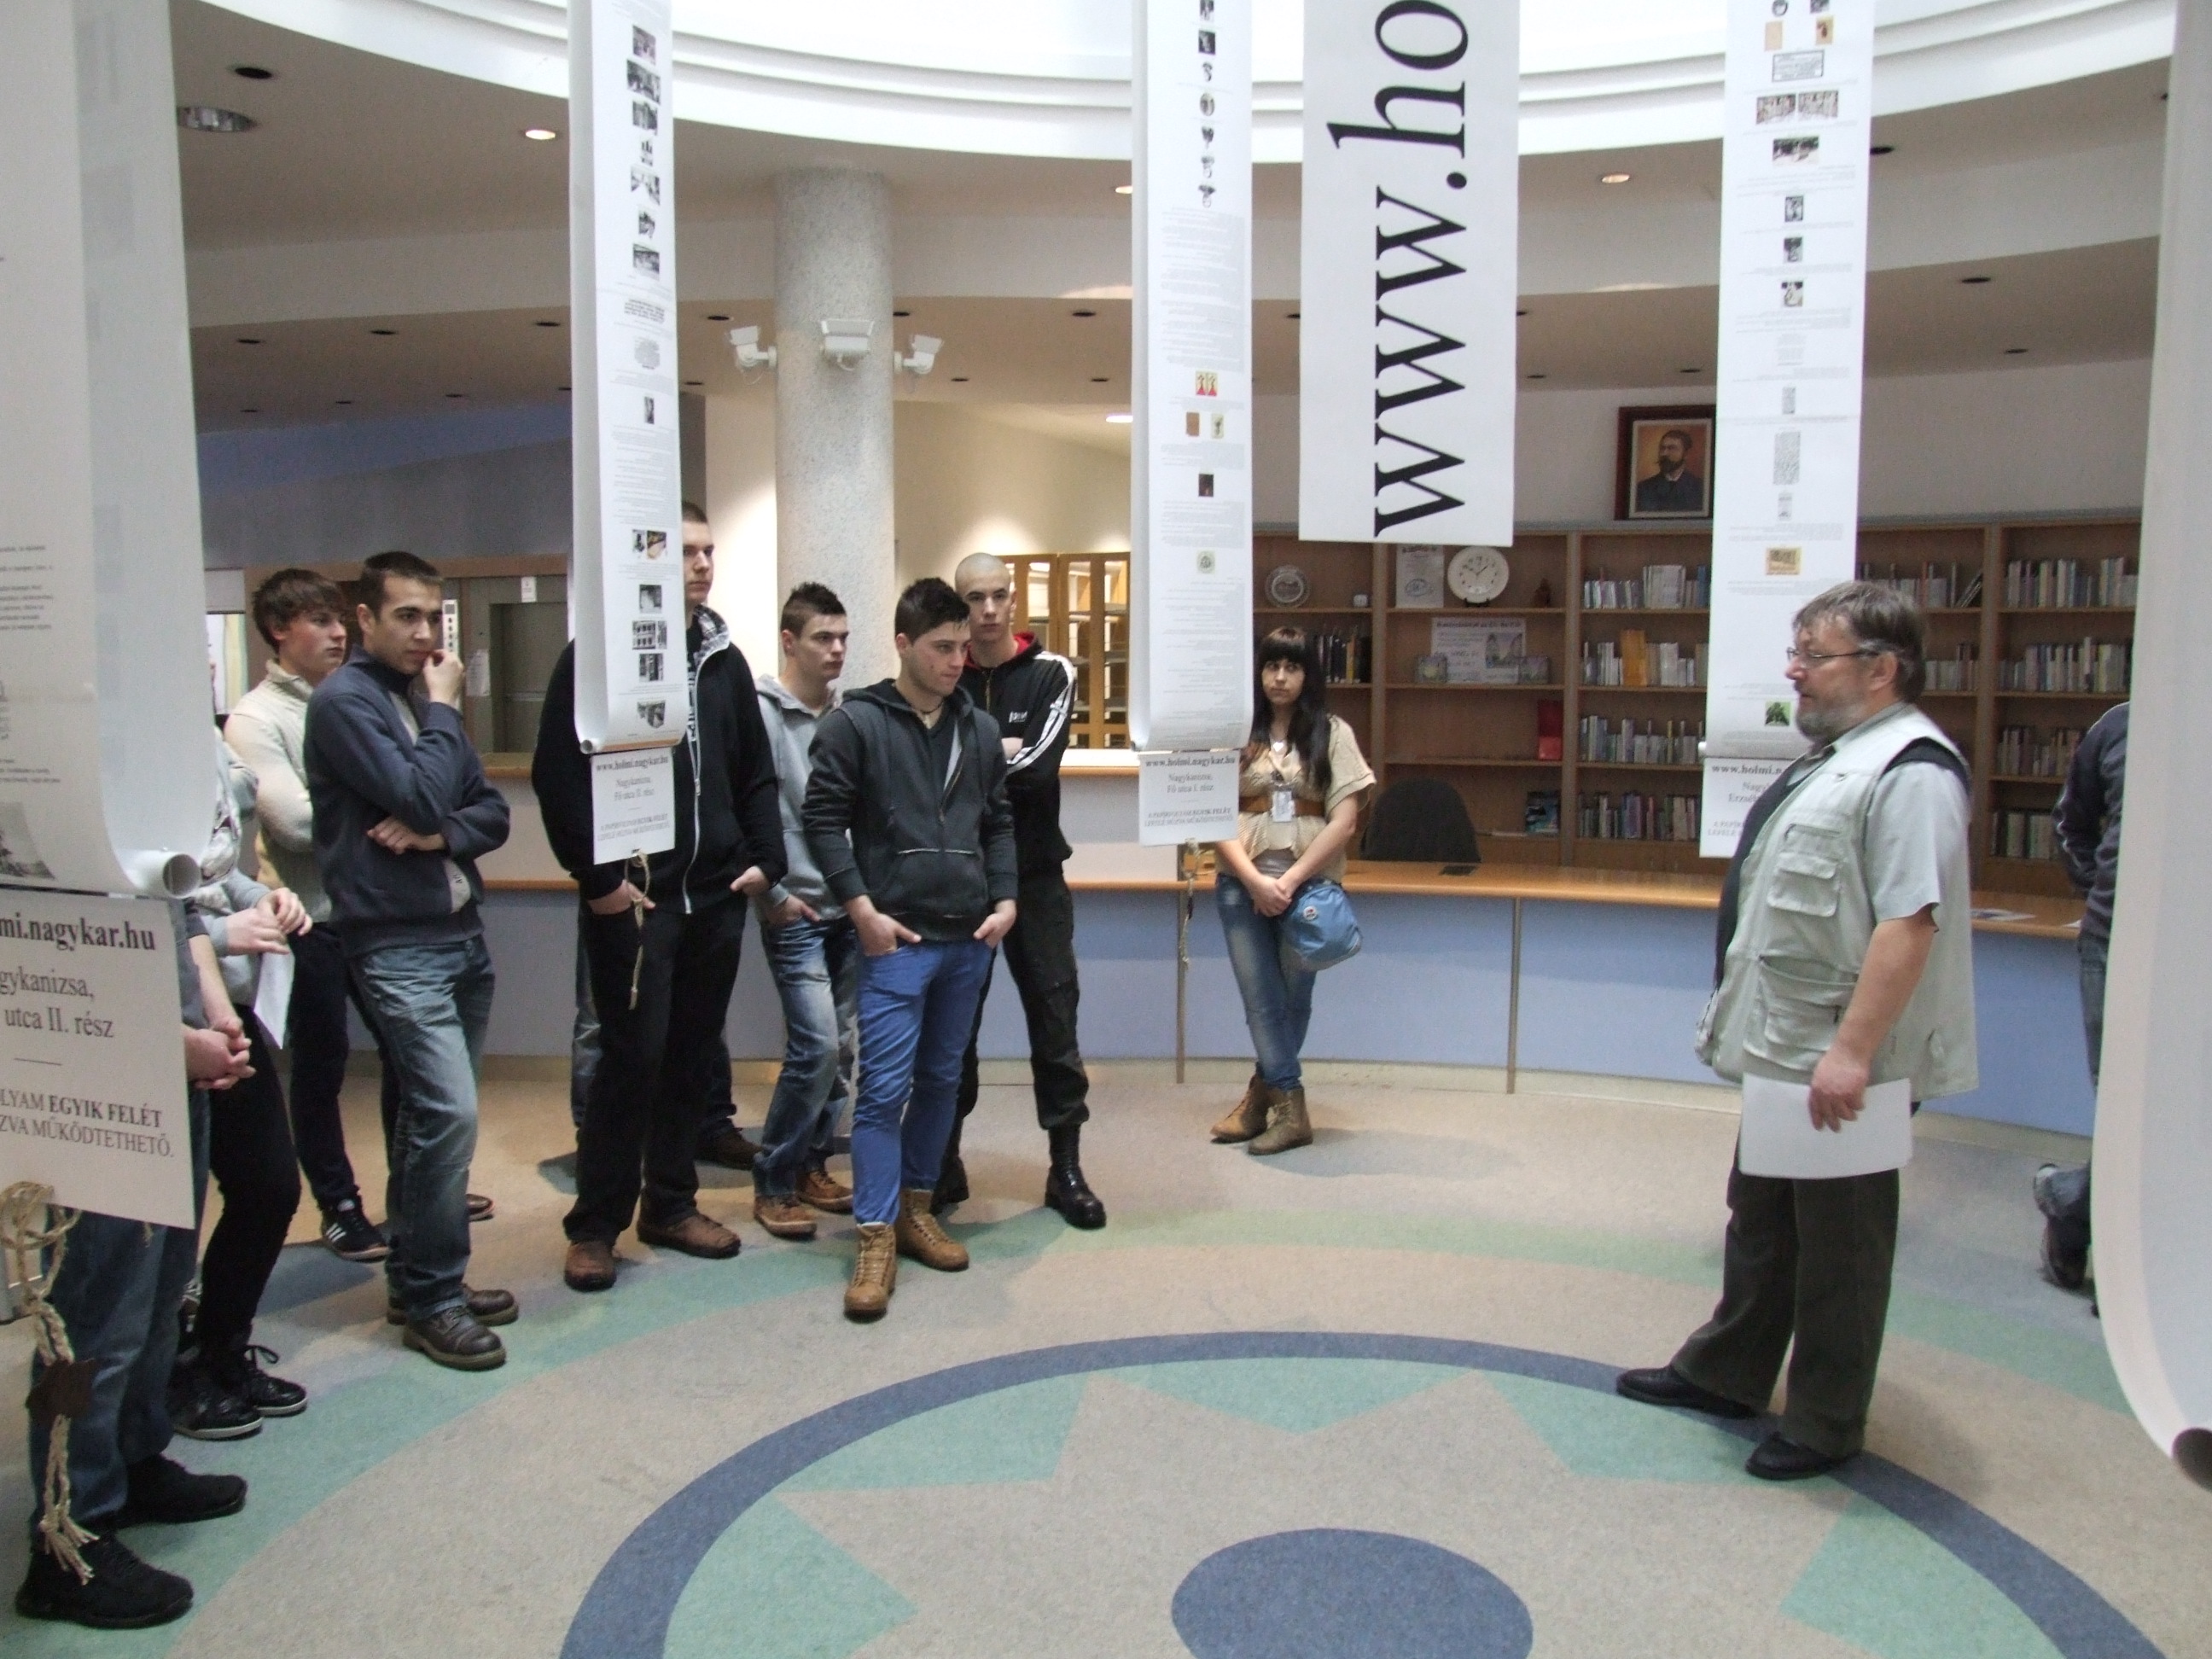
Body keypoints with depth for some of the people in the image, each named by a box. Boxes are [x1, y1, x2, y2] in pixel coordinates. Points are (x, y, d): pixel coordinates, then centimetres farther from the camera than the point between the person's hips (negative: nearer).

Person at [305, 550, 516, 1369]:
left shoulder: (427, 699, 14)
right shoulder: (345, 700, -9)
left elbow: (491, 810, 11)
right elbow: (418, 797, -20)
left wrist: (442, 834, -10)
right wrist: (444, 711, -7)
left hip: (461, 932, 8)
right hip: (398, 943, -8)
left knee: (430, 1114, 14)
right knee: (447, 1113, -12)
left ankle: (420, 1278, 25)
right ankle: (431, 1298, 1)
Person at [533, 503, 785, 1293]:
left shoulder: (724, 660, 13)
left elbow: (755, 774, 16)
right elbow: (558, 777, -10)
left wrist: (765, 858, 4)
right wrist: (597, 877, -13)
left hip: (716, 894, 6)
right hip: (634, 896, -6)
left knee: (694, 1054, 11)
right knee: (633, 1056, -4)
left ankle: (671, 1204, 24)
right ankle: (595, 1224, 10)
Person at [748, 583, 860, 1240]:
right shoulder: (758, 711, -8)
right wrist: (773, 894, -11)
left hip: (847, 908, 6)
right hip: (795, 912, -6)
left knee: (842, 1048, 9)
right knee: (817, 1046, -10)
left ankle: (812, 1167, 25)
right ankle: (774, 1182, 6)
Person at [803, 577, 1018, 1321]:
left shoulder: (980, 728, 11)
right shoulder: (855, 722, -4)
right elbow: (822, 819, -6)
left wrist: (1004, 900, 4)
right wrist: (862, 909, -12)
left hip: (968, 938, 5)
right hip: (895, 938, -5)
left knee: (941, 1080, 13)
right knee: (884, 1087, -5)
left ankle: (916, 1208, 26)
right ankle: (876, 1239, 1)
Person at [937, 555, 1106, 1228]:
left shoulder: (1050, 673, -1)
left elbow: (1036, 767, -15)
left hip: (1035, 875, -1)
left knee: (1055, 1020, 4)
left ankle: (1067, 1169, 16)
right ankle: (945, 1164, 24)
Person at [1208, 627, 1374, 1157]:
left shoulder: (1332, 734, 3)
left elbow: (1344, 820, -4)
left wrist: (1290, 880, -11)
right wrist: (1254, 880, -12)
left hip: (1309, 885, 0)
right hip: (1243, 884, 0)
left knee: (1293, 999, 7)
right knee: (1261, 999, -2)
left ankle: (1260, 1098, 21)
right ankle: (1290, 1110, 6)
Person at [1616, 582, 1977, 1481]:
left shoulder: (1910, 768, -20)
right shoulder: (1834, 757, 13)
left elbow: (1909, 921, -28)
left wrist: (1851, 1051, -30)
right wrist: (1747, 1016, 21)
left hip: (1840, 1066, -10)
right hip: (1783, 1050, 10)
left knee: (1837, 1246, 6)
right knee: (1759, 1222, 22)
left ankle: (1826, 1423, 22)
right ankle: (1727, 1373, 38)